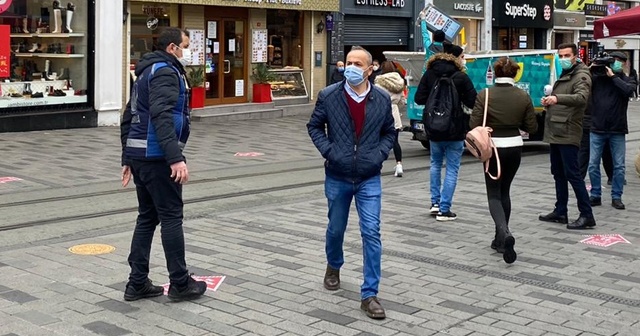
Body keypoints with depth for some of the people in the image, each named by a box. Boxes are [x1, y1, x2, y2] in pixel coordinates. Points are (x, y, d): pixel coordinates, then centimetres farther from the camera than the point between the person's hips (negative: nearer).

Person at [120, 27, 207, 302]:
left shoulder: (147, 72, 21)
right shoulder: (166, 72, -11)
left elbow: (129, 118, 23)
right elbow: (162, 116, -25)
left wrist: (127, 160, 25)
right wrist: (176, 158, -31)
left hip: (138, 155, 10)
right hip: (157, 156, -10)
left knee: (147, 218, 13)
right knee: (171, 218, -2)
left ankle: (137, 284, 14)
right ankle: (180, 284, 6)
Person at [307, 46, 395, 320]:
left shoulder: (382, 99, -3)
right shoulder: (328, 96, -7)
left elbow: (389, 132, 10)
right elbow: (314, 126, 5)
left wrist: (379, 154, -6)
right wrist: (327, 150, -9)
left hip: (369, 179, 0)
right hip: (337, 177, 0)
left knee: (371, 234, -7)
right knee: (335, 229, 17)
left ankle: (369, 294, 0)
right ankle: (333, 266, 48)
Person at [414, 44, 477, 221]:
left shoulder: (429, 74, 0)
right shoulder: (461, 77, -11)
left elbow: (419, 99, -1)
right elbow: (472, 101, -9)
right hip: (455, 128, -4)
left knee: (436, 163, 23)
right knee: (452, 169, 3)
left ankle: (435, 203, 19)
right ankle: (444, 210, 2)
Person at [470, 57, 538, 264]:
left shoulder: (484, 95, -12)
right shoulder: (523, 97, -5)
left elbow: (474, 125, -12)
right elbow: (532, 128, -1)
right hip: (514, 147, 3)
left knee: (494, 194, 4)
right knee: (504, 191, 18)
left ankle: (504, 233, -22)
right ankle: (501, 239, 23)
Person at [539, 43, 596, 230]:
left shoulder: (581, 76, -9)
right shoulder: (563, 76, 19)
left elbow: (581, 97, -29)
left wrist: (557, 98, -45)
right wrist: (548, 102, 5)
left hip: (568, 134, -9)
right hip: (554, 132, 9)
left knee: (572, 174, -10)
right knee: (558, 174, 13)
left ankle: (586, 215, -6)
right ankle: (560, 212, 21)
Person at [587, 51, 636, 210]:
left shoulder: (627, 80, 6)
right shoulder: (597, 77, 3)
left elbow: (628, 90, -17)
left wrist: (613, 76, -15)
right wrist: (590, 70, -14)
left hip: (617, 131, 0)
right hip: (597, 129, 0)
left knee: (619, 166, 4)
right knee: (593, 165, 2)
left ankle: (616, 197, 14)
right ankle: (595, 196, 13)